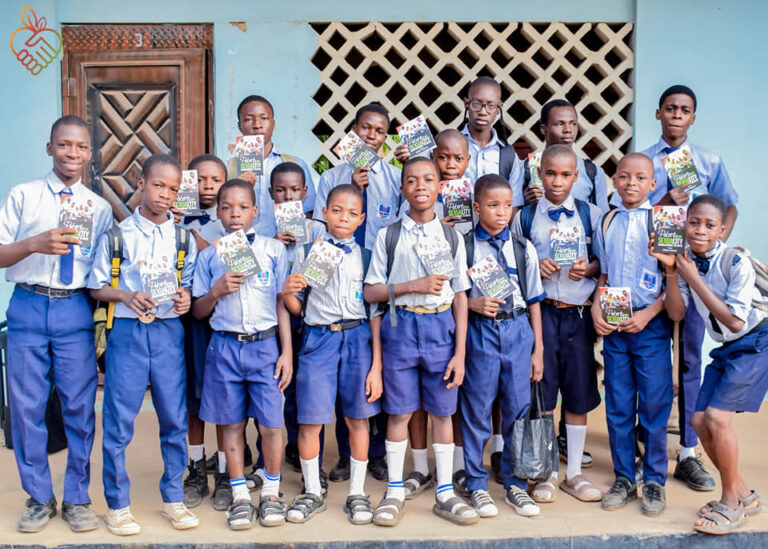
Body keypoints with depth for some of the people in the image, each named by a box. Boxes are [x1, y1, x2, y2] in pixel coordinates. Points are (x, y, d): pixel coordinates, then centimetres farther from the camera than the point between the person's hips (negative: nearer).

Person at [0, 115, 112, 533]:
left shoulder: (99, 207, 9)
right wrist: (34, 243, -18)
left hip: (76, 311, 0)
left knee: (79, 407, 4)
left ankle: (77, 499, 20)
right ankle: (38, 498, 23)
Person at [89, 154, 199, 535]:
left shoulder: (184, 238, 9)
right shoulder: (117, 235, 3)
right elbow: (97, 288, 4)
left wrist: (186, 298, -8)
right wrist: (127, 296, -14)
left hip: (169, 332, 2)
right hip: (127, 331, -2)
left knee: (174, 418, 6)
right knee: (118, 420, 2)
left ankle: (173, 498, 22)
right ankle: (116, 504, 18)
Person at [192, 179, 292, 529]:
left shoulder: (273, 250, 4)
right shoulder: (210, 256, 7)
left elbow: (282, 303, 5)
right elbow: (199, 311, 10)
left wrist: (287, 352, 1)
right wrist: (216, 290, -11)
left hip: (264, 345, -1)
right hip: (225, 346, 1)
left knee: (271, 422, -1)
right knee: (231, 423, 8)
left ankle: (271, 492, 20)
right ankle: (240, 495, 23)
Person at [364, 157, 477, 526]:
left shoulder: (451, 237, 5)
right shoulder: (389, 236, 1)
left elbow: (460, 297, 4)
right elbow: (370, 292, -1)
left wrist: (460, 352, -1)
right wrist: (413, 286, -14)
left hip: (440, 326, 1)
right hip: (400, 325, -1)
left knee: (441, 412, 8)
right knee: (399, 411, 6)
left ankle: (445, 494, 20)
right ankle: (395, 492, 20)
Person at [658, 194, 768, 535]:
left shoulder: (736, 262, -21)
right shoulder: (688, 262, -3)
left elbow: (735, 321, -23)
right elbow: (676, 314, -7)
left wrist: (694, 279, -24)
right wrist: (671, 272, -19)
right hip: (725, 348, 7)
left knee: (718, 415, -17)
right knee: (700, 420, 1)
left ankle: (731, 504, 1)